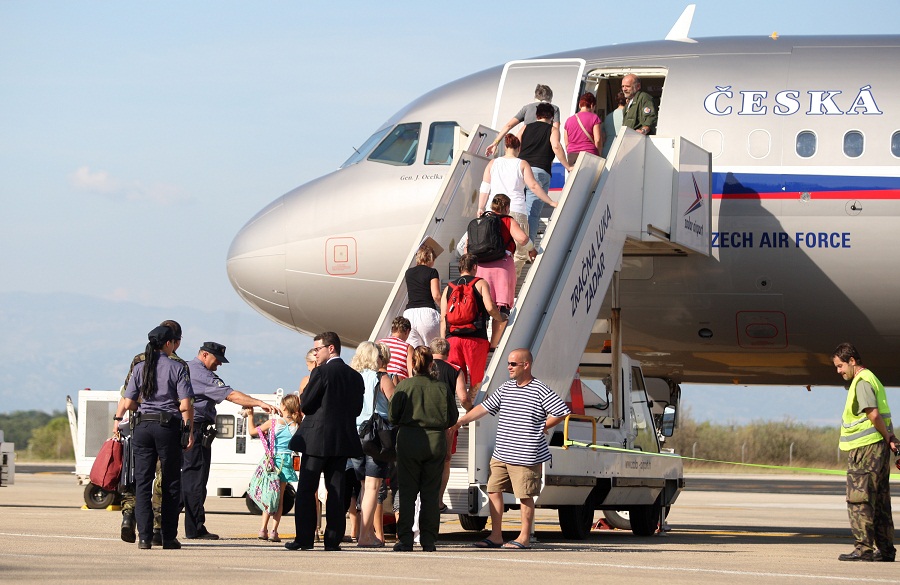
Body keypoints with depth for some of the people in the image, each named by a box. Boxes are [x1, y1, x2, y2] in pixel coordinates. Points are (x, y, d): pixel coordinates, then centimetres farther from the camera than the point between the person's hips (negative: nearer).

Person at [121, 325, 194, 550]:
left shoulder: (140, 368, 6)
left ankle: (144, 537, -2)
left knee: (143, 481, 5)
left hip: (142, 426, 3)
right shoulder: (177, 368, -3)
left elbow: (129, 403, 3)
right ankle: (169, 537, 6)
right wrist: (190, 431, 3)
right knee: (171, 483, 6)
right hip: (168, 427, -3)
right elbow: (186, 405, -10)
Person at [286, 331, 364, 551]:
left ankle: (304, 538, -3)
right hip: (343, 440, 6)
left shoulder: (321, 373, -11)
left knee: (306, 490, 1)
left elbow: (305, 405, -11)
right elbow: (357, 409, 11)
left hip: (317, 438, -6)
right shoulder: (355, 376, 8)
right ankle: (333, 539, 4)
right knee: (336, 490, 7)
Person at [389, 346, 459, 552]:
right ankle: (429, 540, 6)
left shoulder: (404, 386, -6)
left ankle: (405, 539, -3)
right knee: (431, 494, 7)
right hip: (436, 442, 2)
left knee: (407, 492, 4)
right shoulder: (441, 387, -1)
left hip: (409, 441, -2)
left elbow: (393, 416, -4)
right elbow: (453, 418, 3)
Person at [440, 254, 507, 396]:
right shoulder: (480, 283, 5)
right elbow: (490, 307, -10)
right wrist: (501, 318, 10)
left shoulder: (449, 288, 16)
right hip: (475, 338, -3)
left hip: (452, 338, 3)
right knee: (476, 382, 2)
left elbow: (443, 319, 11)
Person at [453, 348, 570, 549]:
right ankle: (495, 536, 12)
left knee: (525, 496, -1)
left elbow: (563, 412, -9)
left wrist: (542, 427, -6)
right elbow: (484, 408, 16)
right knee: (493, 491, 5)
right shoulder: (506, 389, 12)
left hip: (526, 456, -7)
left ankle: (524, 538, 7)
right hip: (500, 455, 7)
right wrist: (460, 421, 12)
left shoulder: (540, 391, -8)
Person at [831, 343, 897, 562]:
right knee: (879, 501, 11)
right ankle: (885, 549, 13)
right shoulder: (870, 378, 19)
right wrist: (890, 438, 7)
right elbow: (880, 414, 18)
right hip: (878, 448, 10)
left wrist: (888, 438, -14)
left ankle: (864, 547, -9)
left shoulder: (862, 382, -13)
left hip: (865, 449, -10)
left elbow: (873, 414, -24)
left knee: (859, 499, -8)